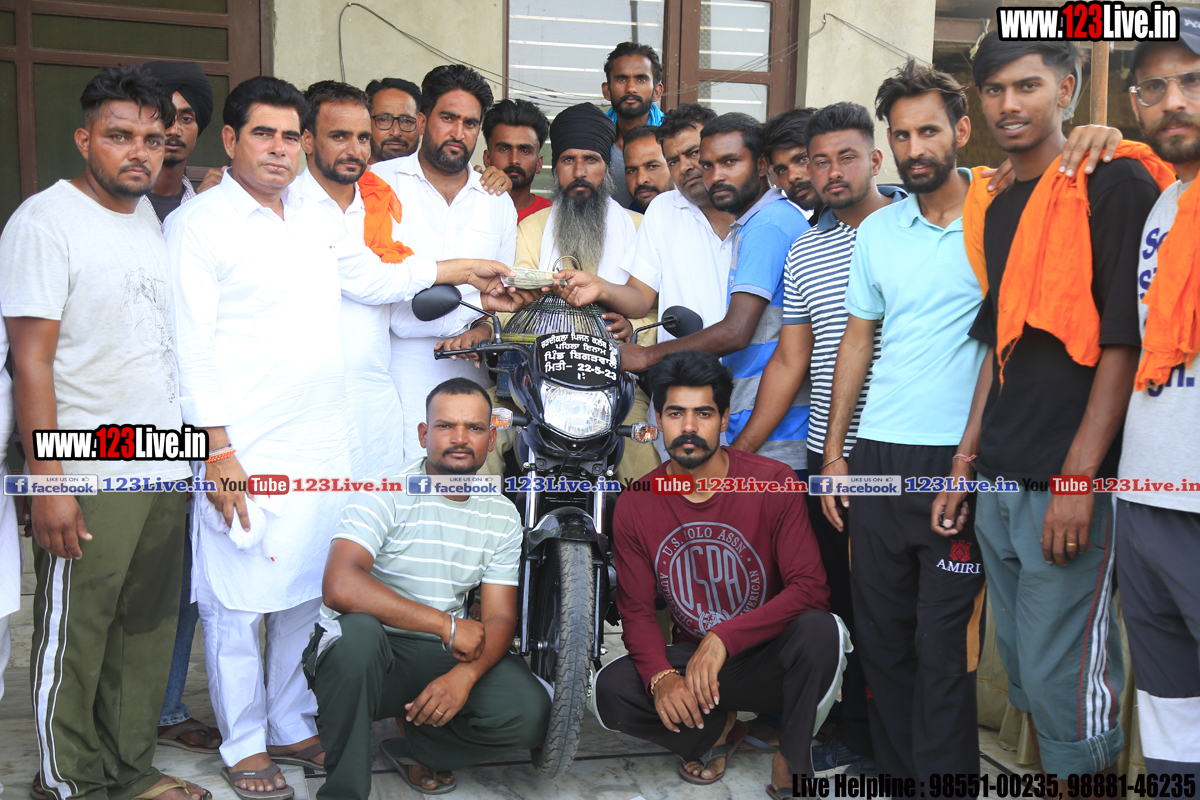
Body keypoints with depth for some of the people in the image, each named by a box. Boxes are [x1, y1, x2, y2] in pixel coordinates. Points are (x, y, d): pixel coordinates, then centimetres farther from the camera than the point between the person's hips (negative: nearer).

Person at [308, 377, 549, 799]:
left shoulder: (503, 516, 5)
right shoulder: (385, 493, -11)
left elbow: (500, 618, 0)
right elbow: (340, 587, -27)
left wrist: (464, 674, -23)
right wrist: (447, 625, -26)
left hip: (443, 655, 4)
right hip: (365, 653, -3)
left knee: (529, 712, -21)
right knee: (357, 628, -38)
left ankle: (417, 746, 9)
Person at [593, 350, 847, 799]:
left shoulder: (772, 483, -13)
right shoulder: (635, 506, -5)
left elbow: (811, 589, -19)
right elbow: (636, 611, -3)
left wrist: (723, 638, -31)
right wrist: (661, 677, -25)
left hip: (769, 659, -2)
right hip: (691, 659, 3)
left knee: (820, 630, -35)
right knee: (611, 689, -25)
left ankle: (791, 763, -7)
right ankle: (717, 730, 7)